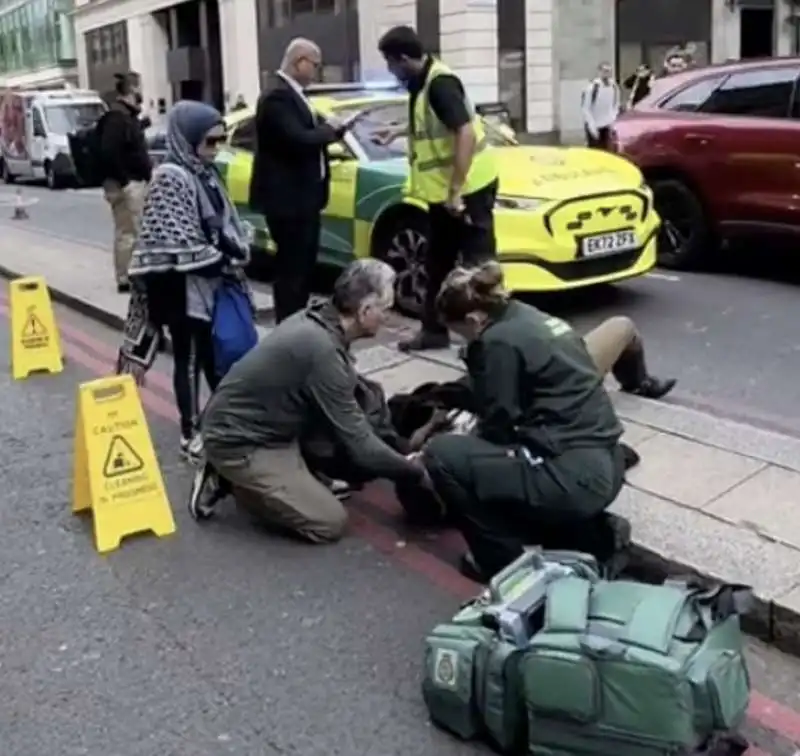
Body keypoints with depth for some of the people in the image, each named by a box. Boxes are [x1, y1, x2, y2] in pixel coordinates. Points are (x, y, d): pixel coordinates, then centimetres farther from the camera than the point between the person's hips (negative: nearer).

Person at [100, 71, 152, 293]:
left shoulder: (127, 114, 17)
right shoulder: (117, 117, -16)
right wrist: (121, 182, -24)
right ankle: (125, 279, -2)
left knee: (134, 231, 16)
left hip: (135, 182, 10)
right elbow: (109, 152, -25)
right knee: (127, 233, -6)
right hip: (126, 184, -10)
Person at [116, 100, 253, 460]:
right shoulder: (171, 178, -16)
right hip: (186, 286, -8)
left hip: (213, 282, 8)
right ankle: (191, 433, 12)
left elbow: (227, 222, 16)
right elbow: (179, 246, -20)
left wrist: (239, 252, -3)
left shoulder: (206, 174, 10)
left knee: (218, 355, 15)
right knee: (190, 358, 1)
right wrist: (226, 263, -13)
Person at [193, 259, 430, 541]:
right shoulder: (322, 350, -28)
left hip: (265, 424, 9)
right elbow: (359, 445, -23)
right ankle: (236, 481, 2)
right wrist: (417, 473, -11)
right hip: (239, 443, -9)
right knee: (330, 522, -8)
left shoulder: (316, 319, -1)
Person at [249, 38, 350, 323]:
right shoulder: (278, 97, -18)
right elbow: (299, 140, -28)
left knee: (304, 267, 16)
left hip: (303, 197, 10)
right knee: (292, 268, -5)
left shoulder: (292, 95, 14)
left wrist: (328, 128, -3)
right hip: (288, 198, -10)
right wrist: (330, 130, -11)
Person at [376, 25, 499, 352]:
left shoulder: (439, 83, -20)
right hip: (441, 191, 10)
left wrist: (456, 191, -27)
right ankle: (434, 330, 27)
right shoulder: (421, 82, 8)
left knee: (478, 264, -3)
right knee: (437, 263, 16)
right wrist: (398, 132, 30)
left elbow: (465, 134, -27)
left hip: (468, 188, -10)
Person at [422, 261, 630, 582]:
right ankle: (589, 529, 18)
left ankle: (504, 560, 5)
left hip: (575, 477, -10)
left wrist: (468, 441, 13)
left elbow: (498, 426, -5)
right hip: (606, 466, 10)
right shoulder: (533, 318, 15)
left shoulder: (499, 340, -11)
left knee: (441, 454, -4)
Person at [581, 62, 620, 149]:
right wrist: (592, 125, -19)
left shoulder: (614, 86, 0)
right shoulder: (592, 86, -18)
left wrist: (612, 119, -1)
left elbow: (616, 105, 13)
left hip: (606, 125, 5)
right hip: (593, 125, -5)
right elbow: (585, 108, -16)